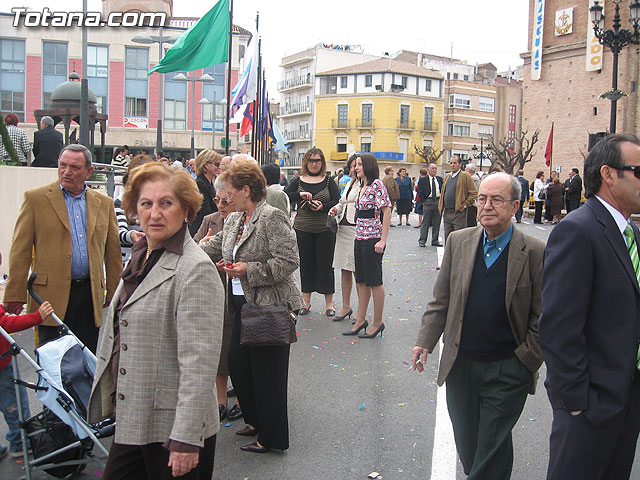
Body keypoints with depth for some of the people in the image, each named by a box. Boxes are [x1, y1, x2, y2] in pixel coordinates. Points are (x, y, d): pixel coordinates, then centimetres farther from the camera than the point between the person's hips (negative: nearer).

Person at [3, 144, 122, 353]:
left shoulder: (104, 203, 10)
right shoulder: (35, 198, 2)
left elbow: (114, 253, 12)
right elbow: (20, 251, -1)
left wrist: (115, 295, 10)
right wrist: (15, 295, -6)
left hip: (91, 295, 3)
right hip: (52, 295, -2)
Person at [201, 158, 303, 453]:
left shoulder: (272, 218, -15)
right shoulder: (233, 220, 12)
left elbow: (289, 261, -20)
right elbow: (213, 248, 22)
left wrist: (249, 270, -20)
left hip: (270, 307, -9)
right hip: (243, 305, 9)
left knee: (267, 372, 0)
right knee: (237, 364, 15)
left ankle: (271, 437, 17)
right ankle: (256, 421, 35)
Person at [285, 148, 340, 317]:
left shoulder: (329, 181, 4)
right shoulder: (298, 181, 7)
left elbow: (338, 202, -3)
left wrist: (323, 206, -20)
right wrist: (300, 194, -19)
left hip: (325, 230, -1)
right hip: (303, 230, 1)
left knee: (325, 265, 2)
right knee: (306, 265, 8)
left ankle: (329, 303, 13)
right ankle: (306, 302, 20)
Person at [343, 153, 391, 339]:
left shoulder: (377, 185, -12)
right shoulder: (362, 187, 14)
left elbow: (387, 212, -16)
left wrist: (383, 240, -19)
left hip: (373, 240, -9)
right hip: (360, 239, 9)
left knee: (374, 282, 0)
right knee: (361, 282, 12)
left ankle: (377, 323, 11)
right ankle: (360, 320, 20)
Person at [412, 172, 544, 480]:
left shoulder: (534, 252, -9)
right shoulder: (458, 241, 1)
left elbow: (541, 318, -4)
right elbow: (441, 300, 6)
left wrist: (526, 362, -7)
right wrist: (425, 341, 1)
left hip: (508, 371, -3)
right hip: (460, 365, 4)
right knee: (467, 448, 18)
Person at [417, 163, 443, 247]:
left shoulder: (440, 179, 12)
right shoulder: (423, 180, 1)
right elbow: (420, 192, 0)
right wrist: (424, 201, -7)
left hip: (438, 201, 4)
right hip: (428, 201, -4)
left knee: (437, 223, 7)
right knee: (425, 222, -2)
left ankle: (435, 241, 14)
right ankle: (422, 240, 5)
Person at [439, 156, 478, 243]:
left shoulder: (465, 176, -4)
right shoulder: (447, 176, 17)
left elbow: (474, 193, -8)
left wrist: (465, 205, -12)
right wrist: (441, 206, 12)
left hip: (458, 212, -7)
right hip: (447, 212, 7)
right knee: (447, 236, 11)